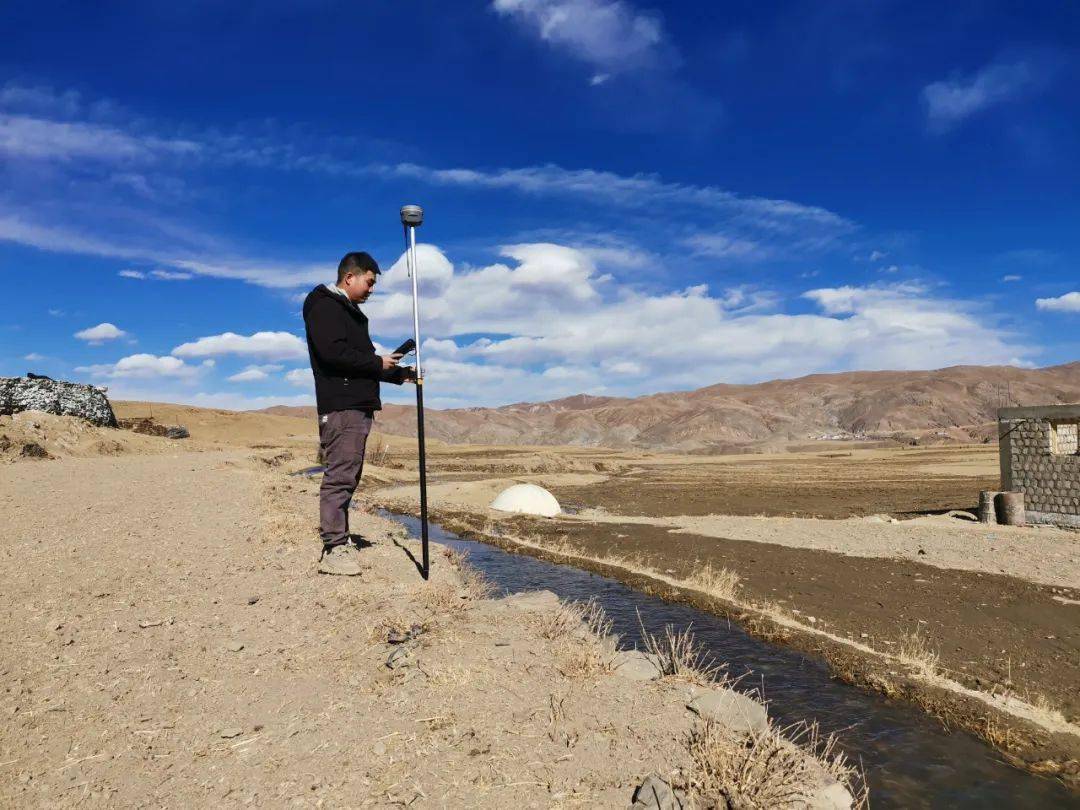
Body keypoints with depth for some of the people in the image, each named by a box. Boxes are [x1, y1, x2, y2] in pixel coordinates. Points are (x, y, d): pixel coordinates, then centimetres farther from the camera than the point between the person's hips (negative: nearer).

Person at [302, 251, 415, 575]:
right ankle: (334, 549, -10)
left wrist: (401, 373, 16)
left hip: (358, 405, 10)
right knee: (340, 474, -12)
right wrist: (377, 362, -9)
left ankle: (339, 541, 13)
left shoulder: (351, 312, 26)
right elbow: (332, 351, -18)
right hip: (340, 405, -10)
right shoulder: (325, 306, -4)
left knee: (348, 476, 9)